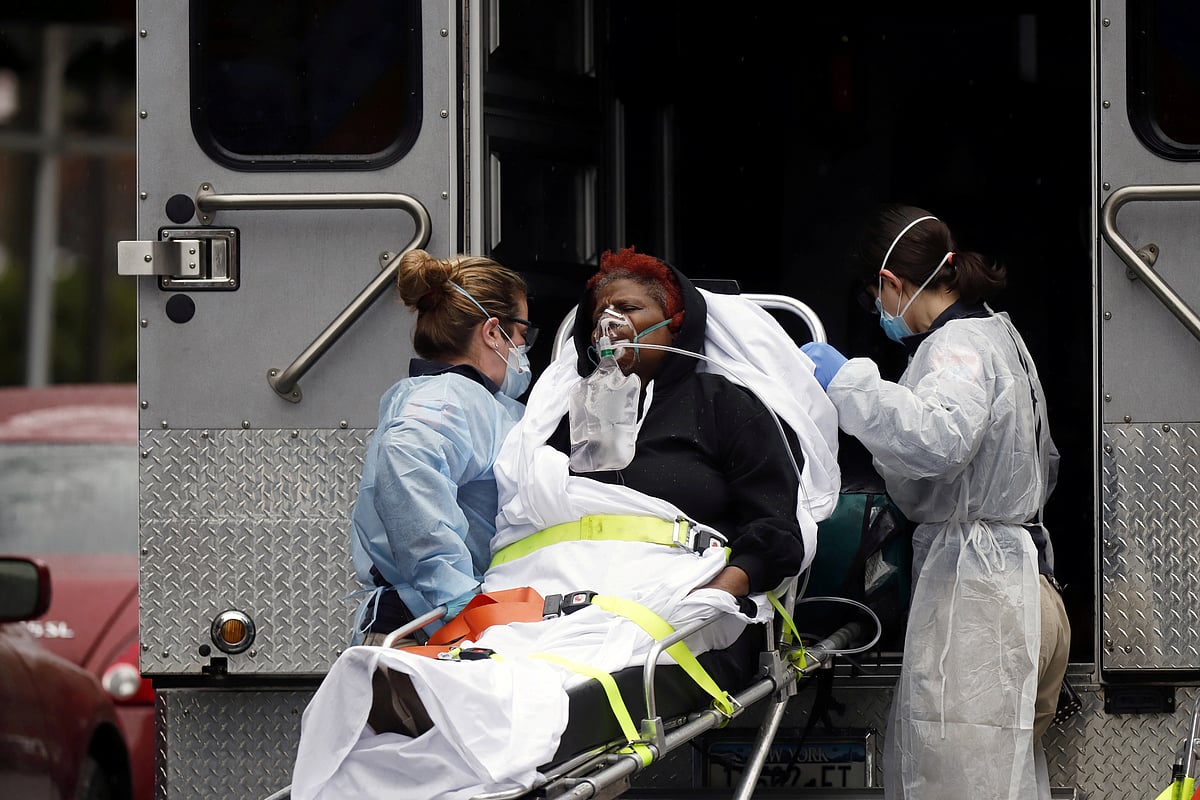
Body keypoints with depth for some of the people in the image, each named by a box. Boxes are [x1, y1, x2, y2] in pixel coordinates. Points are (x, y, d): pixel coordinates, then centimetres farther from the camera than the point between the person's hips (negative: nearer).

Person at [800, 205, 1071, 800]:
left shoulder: (959, 346, -10)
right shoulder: (998, 337, 22)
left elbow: (938, 439, -32)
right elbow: (1045, 465, 35)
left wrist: (846, 380, -22)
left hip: (973, 590, -11)